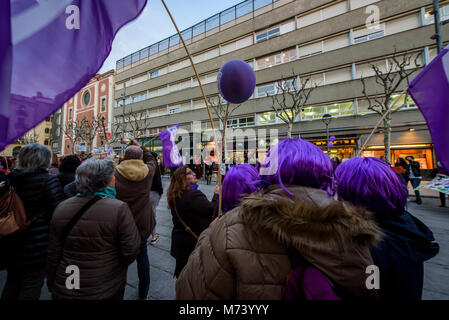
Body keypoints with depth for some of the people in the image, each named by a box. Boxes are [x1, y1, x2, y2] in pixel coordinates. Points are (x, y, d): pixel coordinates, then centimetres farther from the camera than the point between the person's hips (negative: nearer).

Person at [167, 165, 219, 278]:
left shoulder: (175, 196, 0)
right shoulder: (193, 195, -29)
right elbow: (212, 210, -23)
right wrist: (216, 194, -8)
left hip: (179, 240, 8)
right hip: (195, 241, -8)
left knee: (181, 271, 26)